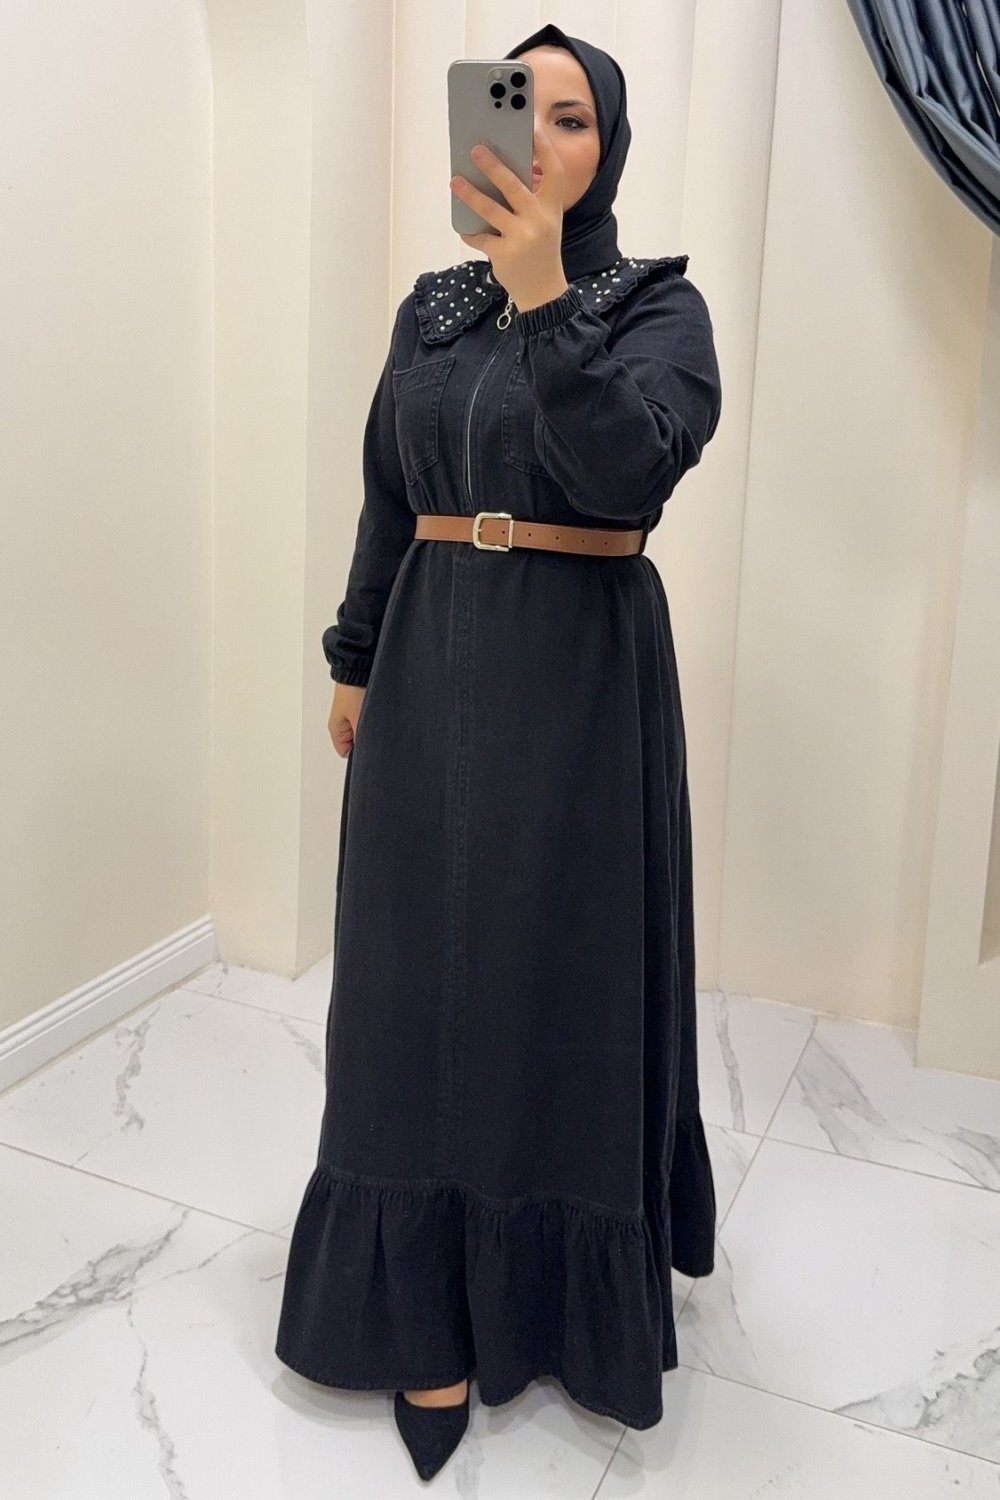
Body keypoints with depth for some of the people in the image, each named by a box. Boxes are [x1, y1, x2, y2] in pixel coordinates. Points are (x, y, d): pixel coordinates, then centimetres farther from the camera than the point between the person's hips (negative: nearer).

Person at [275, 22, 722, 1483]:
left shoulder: (659, 304, -3)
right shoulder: (432, 305, 11)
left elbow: (635, 462, -23)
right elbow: (388, 497, 13)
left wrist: (544, 294, -28)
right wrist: (355, 660, 11)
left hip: (583, 670, -4)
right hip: (434, 661, 4)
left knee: (566, 965, 5)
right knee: (428, 967, 6)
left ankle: (568, 1274, 28)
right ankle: (431, 1308, 22)